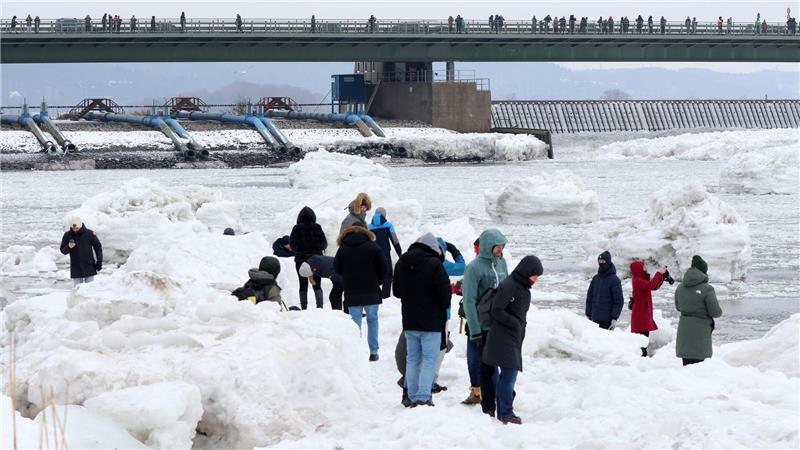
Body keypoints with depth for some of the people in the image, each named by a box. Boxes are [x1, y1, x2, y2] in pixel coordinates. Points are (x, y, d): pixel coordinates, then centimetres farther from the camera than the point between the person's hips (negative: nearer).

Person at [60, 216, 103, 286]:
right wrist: (68, 247, -21)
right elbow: (63, 251, 2)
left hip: (89, 268, -1)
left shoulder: (89, 233, -4)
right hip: (76, 270, 1)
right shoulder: (67, 235, -2)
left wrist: (99, 262, 0)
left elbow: (97, 247, 4)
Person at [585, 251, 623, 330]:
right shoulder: (595, 279, 12)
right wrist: (588, 315, 10)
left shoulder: (614, 280, -5)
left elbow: (618, 301, -8)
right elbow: (589, 297, 16)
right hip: (595, 319, 5)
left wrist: (614, 318, -13)